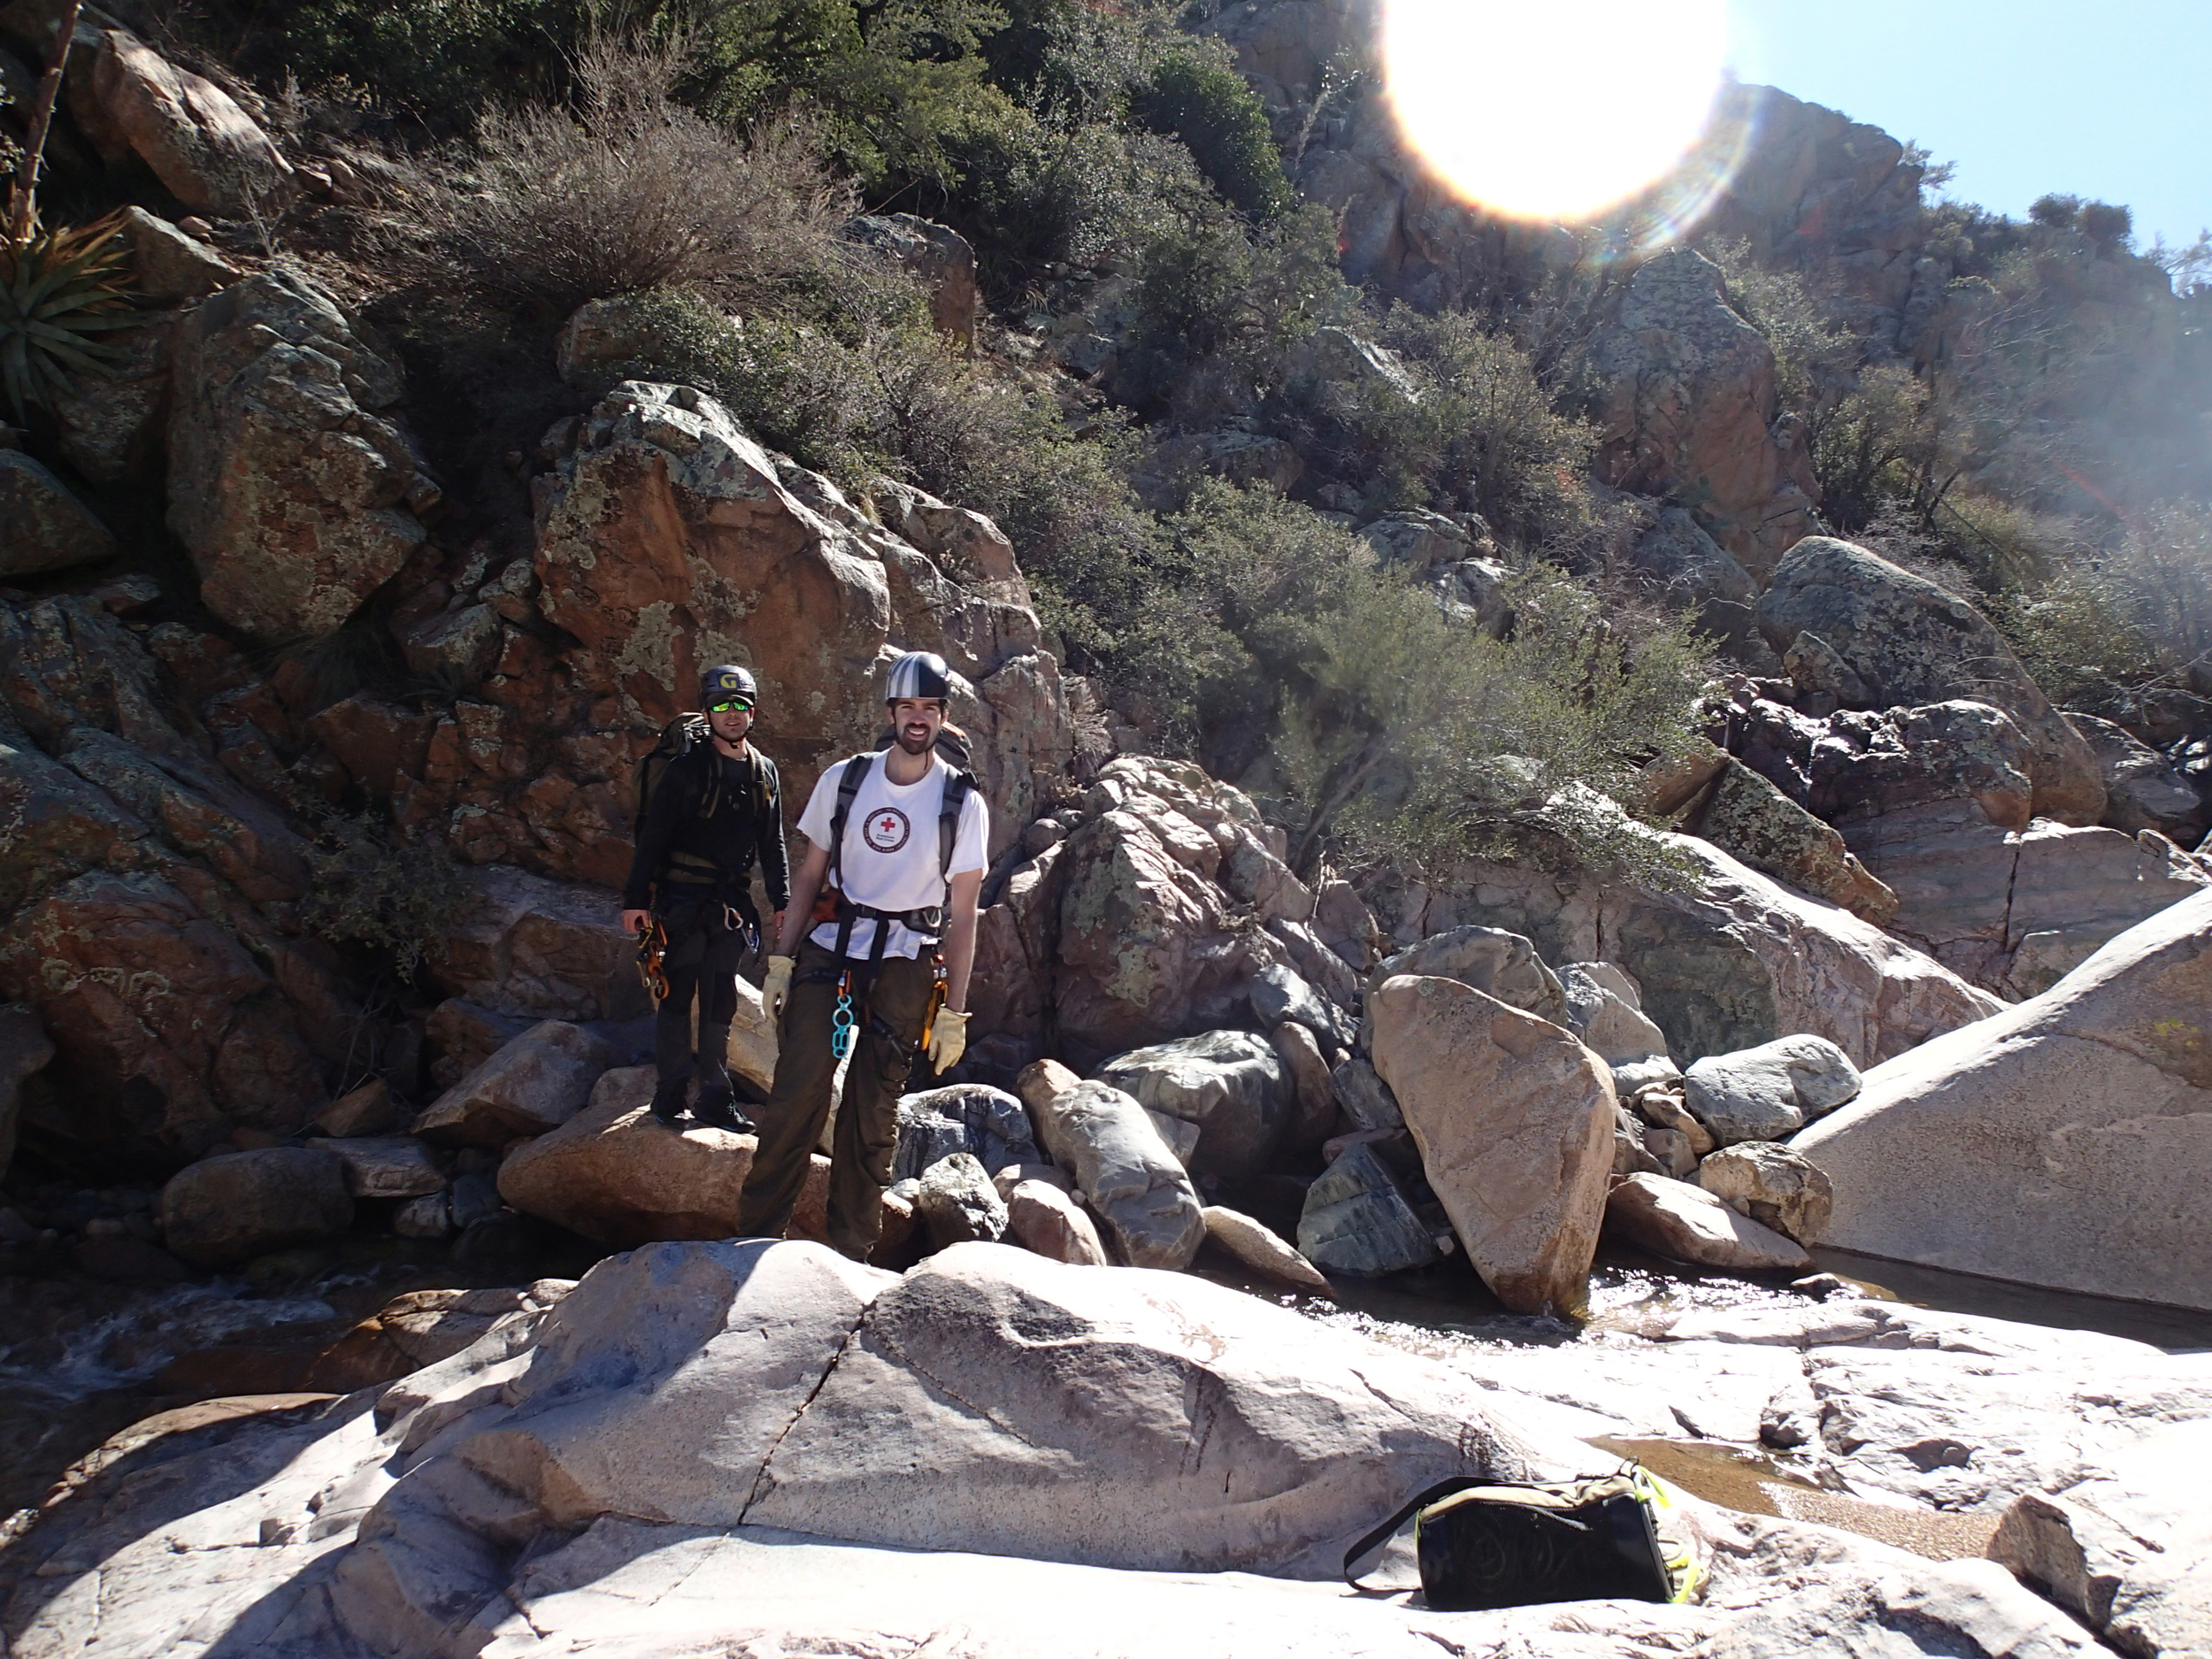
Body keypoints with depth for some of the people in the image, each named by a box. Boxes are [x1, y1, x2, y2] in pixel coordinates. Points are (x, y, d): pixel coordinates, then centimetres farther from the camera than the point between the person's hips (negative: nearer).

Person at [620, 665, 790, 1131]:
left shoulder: (764, 773, 9)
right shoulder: (687, 767, -7)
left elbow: (772, 844, 16)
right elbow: (653, 835, -9)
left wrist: (782, 900, 10)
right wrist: (635, 899, -13)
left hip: (731, 905, 5)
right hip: (683, 901, -5)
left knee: (720, 1004, 8)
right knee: (678, 998, -1)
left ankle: (714, 1099, 15)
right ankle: (669, 1098, 7)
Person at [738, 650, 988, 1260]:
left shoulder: (962, 803, 0)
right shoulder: (844, 780, 6)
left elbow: (962, 914, 1)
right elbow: (810, 873, 12)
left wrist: (953, 1011, -2)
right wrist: (781, 960, 6)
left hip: (906, 965, -1)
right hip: (828, 950, 1)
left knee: (873, 1115, 3)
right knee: (796, 1093, -8)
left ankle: (849, 1254, 14)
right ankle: (757, 1236, 3)